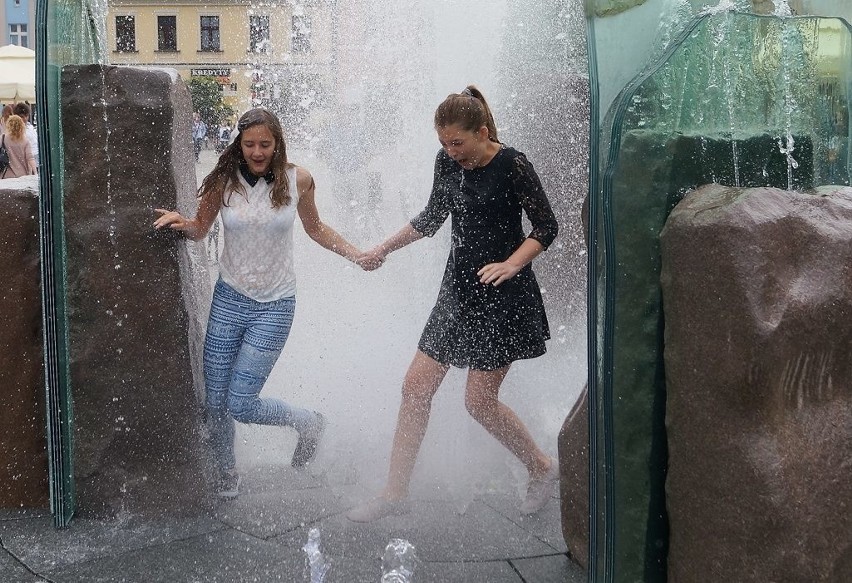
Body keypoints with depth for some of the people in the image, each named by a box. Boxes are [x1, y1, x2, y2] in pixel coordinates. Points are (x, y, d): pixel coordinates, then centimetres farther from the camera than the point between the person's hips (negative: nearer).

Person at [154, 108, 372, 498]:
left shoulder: (297, 180, -4)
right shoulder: (224, 181, -4)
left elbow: (315, 228, 12)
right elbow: (200, 230, 8)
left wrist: (356, 255, 4)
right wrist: (182, 223, -14)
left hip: (275, 305, -2)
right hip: (229, 299, 2)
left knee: (239, 404, -8)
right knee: (214, 401, 5)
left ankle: (308, 423, 20)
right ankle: (227, 477, 29)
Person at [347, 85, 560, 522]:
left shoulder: (512, 166, -14)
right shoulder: (447, 162, 5)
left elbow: (546, 227, -8)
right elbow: (432, 217, 20)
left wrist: (510, 265, -21)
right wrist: (384, 249, 20)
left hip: (502, 295, -7)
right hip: (458, 289, 7)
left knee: (479, 402, -5)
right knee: (415, 387, 4)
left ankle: (542, 469, 20)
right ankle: (395, 493, 14)